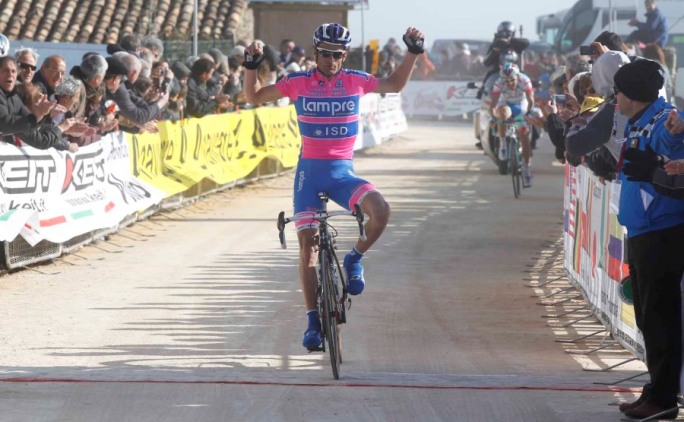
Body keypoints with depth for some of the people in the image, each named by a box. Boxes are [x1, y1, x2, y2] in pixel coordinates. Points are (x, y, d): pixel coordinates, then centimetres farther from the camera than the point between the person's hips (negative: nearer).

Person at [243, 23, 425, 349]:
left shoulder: (355, 80, 1)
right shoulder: (298, 82, -2)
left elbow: (395, 84, 16)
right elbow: (254, 97, 6)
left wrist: (413, 51, 3)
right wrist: (251, 63, -10)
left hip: (343, 172, 1)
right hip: (310, 170, 0)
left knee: (380, 210, -27)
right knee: (307, 242, -6)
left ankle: (354, 259, 1)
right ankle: (313, 320, 1)